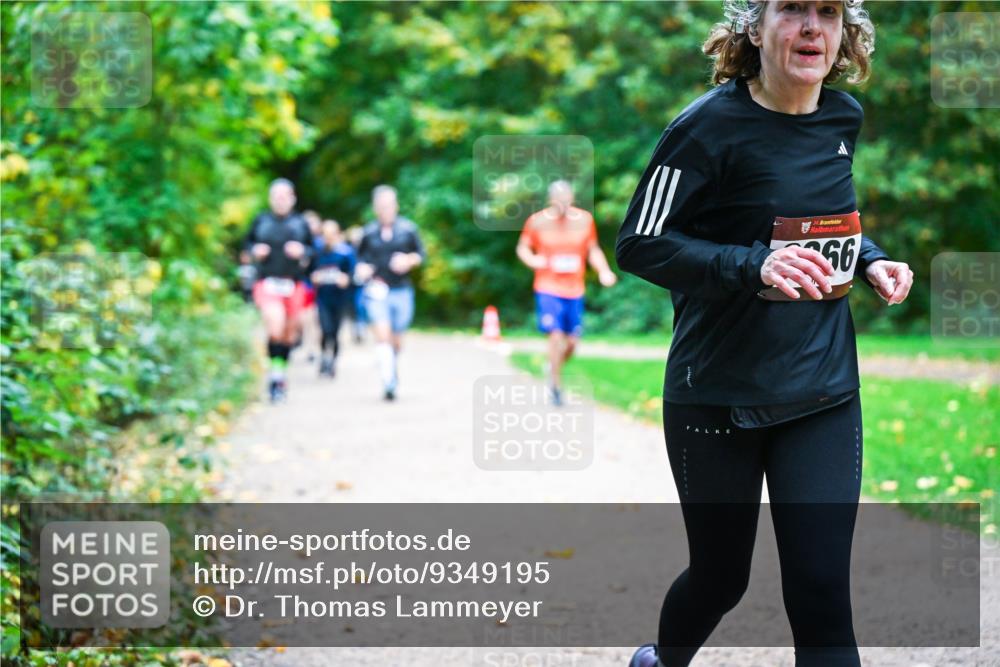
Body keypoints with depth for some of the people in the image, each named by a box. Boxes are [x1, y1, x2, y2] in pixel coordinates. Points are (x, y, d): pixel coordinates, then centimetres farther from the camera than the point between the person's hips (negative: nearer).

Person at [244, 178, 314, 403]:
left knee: (289, 332, 10)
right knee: (275, 327, -22)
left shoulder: (300, 223, 5)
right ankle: (275, 372, -11)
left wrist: (302, 252, -9)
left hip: (293, 285, 2)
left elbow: (313, 249, 12)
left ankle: (281, 371, 28)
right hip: (267, 283, -2)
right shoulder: (261, 221, 4)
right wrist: (255, 251, -6)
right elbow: (248, 243, 15)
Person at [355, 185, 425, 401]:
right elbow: (361, 257, 14)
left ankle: (393, 367, 43)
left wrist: (409, 260, -11)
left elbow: (420, 253, 9)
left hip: (402, 291, 1)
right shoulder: (369, 232, 1)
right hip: (377, 291, -1)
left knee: (397, 340, 11)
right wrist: (361, 269, -6)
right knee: (382, 333, -18)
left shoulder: (407, 229, 0)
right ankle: (388, 382, -20)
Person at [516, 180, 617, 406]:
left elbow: (593, 250, 14)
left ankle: (554, 367, 36)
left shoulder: (584, 220, 2)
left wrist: (604, 271, -3)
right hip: (548, 289, -3)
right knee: (556, 334, -17)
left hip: (574, 290, 3)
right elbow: (522, 247, 7)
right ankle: (556, 384, -2)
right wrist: (532, 260, -15)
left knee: (572, 341, 4)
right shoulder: (537, 221, -5)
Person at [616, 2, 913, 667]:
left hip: (824, 391, 4)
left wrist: (870, 259, 1)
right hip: (719, 394, -4)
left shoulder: (845, 119, 3)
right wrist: (754, 265, -28)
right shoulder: (711, 125, -14)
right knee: (720, 576, 13)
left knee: (822, 592, -3)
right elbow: (638, 244, -15)